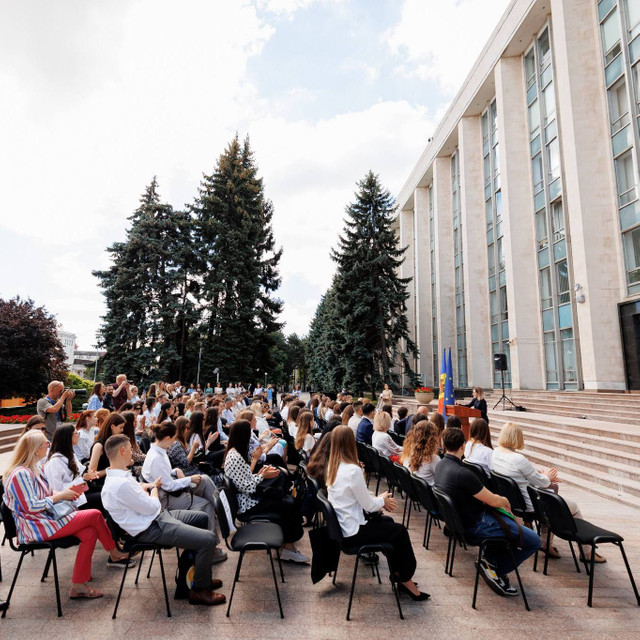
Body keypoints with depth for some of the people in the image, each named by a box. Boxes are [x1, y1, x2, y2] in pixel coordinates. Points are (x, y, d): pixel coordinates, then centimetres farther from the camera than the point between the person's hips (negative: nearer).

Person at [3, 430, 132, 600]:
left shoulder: (35, 468, 11)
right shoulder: (21, 474, -19)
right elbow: (30, 507, -23)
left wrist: (64, 493, 0)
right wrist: (60, 495, -17)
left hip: (46, 517, 9)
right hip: (35, 528, -9)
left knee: (90, 533, -11)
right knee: (95, 515, -16)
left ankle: (78, 585, 1)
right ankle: (114, 554, 4)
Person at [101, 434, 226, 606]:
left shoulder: (116, 476, 5)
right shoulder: (120, 484, -28)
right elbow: (153, 507, -19)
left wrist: (150, 485, 10)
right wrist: (155, 487, -1)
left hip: (157, 516, 11)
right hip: (151, 530, -11)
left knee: (202, 517, 21)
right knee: (209, 539, -18)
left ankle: (201, 576, 29)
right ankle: (199, 590, 4)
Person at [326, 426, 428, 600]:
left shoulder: (332, 467, 0)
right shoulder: (353, 470, -27)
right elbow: (368, 505, -18)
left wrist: (380, 501, 5)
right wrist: (382, 499, 3)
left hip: (341, 525, 8)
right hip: (353, 532, -8)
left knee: (388, 521, 23)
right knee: (400, 531, 7)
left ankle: (397, 572, 31)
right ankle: (405, 580, 24)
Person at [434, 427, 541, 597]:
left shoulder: (441, 465, -2)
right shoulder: (462, 474, -31)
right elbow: (494, 501, -19)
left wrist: (499, 500, 6)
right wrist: (505, 501, 3)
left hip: (460, 517, 9)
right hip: (476, 524, -9)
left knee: (508, 520, 31)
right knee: (533, 541, -3)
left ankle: (490, 558, 26)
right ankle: (494, 570, 5)